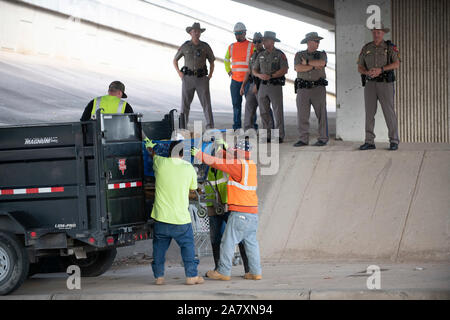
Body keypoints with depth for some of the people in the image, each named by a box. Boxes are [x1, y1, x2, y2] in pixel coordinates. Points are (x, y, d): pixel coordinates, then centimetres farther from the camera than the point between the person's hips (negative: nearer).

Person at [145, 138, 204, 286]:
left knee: (159, 246, 13)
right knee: (188, 245, 9)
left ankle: (159, 276, 15)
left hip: (161, 216, 1)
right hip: (181, 218, -1)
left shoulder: (160, 163, -4)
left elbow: (153, 155, 20)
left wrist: (150, 147, 44)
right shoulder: (189, 168, -5)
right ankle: (191, 275, 6)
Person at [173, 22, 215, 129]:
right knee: (185, 104, 0)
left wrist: (210, 75, 2)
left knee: (206, 103, -8)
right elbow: (175, 60, 15)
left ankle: (210, 127, -7)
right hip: (188, 78, 0)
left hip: (202, 78, 0)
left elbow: (212, 62, 16)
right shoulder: (185, 46, 5)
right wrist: (179, 73, 0)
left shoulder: (205, 46, 6)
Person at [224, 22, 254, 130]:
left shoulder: (251, 46, -2)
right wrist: (228, 71, 15)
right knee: (236, 103, 5)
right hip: (235, 80, 4)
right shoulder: (231, 47, 12)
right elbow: (226, 61, 28)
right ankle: (237, 126, 11)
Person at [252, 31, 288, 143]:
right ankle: (268, 135, 11)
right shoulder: (261, 55, 12)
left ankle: (279, 136, 0)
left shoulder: (280, 54, -3)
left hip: (275, 86, -5)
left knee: (278, 112, -3)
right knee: (264, 112, 5)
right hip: (263, 86, 5)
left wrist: (271, 76, -19)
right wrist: (260, 75, -11)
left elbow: (284, 70, -12)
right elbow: (254, 70, 12)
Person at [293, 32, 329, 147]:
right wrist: (314, 66, -8)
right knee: (302, 115, -2)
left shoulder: (322, 54, 11)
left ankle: (323, 139, 1)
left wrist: (307, 62, -5)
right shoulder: (299, 55, 10)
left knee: (321, 114, -4)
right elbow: (298, 68, -8)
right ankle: (303, 139, 3)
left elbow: (322, 63, -12)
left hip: (318, 87, 0)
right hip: (303, 89, 0)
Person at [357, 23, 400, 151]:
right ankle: (369, 142, 3)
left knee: (389, 112, -6)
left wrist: (381, 69, -24)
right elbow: (360, 68, 9)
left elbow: (396, 64, -12)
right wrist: (367, 72, -14)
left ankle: (394, 141, -1)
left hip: (385, 83, -3)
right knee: (369, 112, -1)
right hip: (370, 84, 3)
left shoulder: (390, 47, 1)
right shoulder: (366, 48, 10)